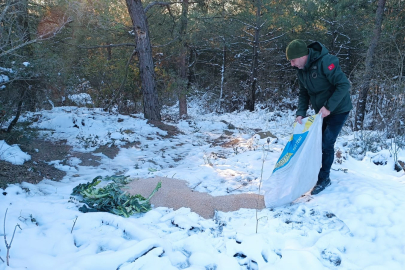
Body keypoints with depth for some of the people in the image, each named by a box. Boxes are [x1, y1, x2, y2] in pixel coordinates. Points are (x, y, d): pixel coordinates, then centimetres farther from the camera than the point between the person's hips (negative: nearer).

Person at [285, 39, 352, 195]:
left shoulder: (325, 62, -28)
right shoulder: (301, 70, -3)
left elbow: (344, 84, -28)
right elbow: (304, 93, 3)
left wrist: (329, 106, -30)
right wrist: (300, 113, -12)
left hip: (338, 110, -7)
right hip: (321, 112, 7)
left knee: (326, 144, -7)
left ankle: (324, 179, 10)